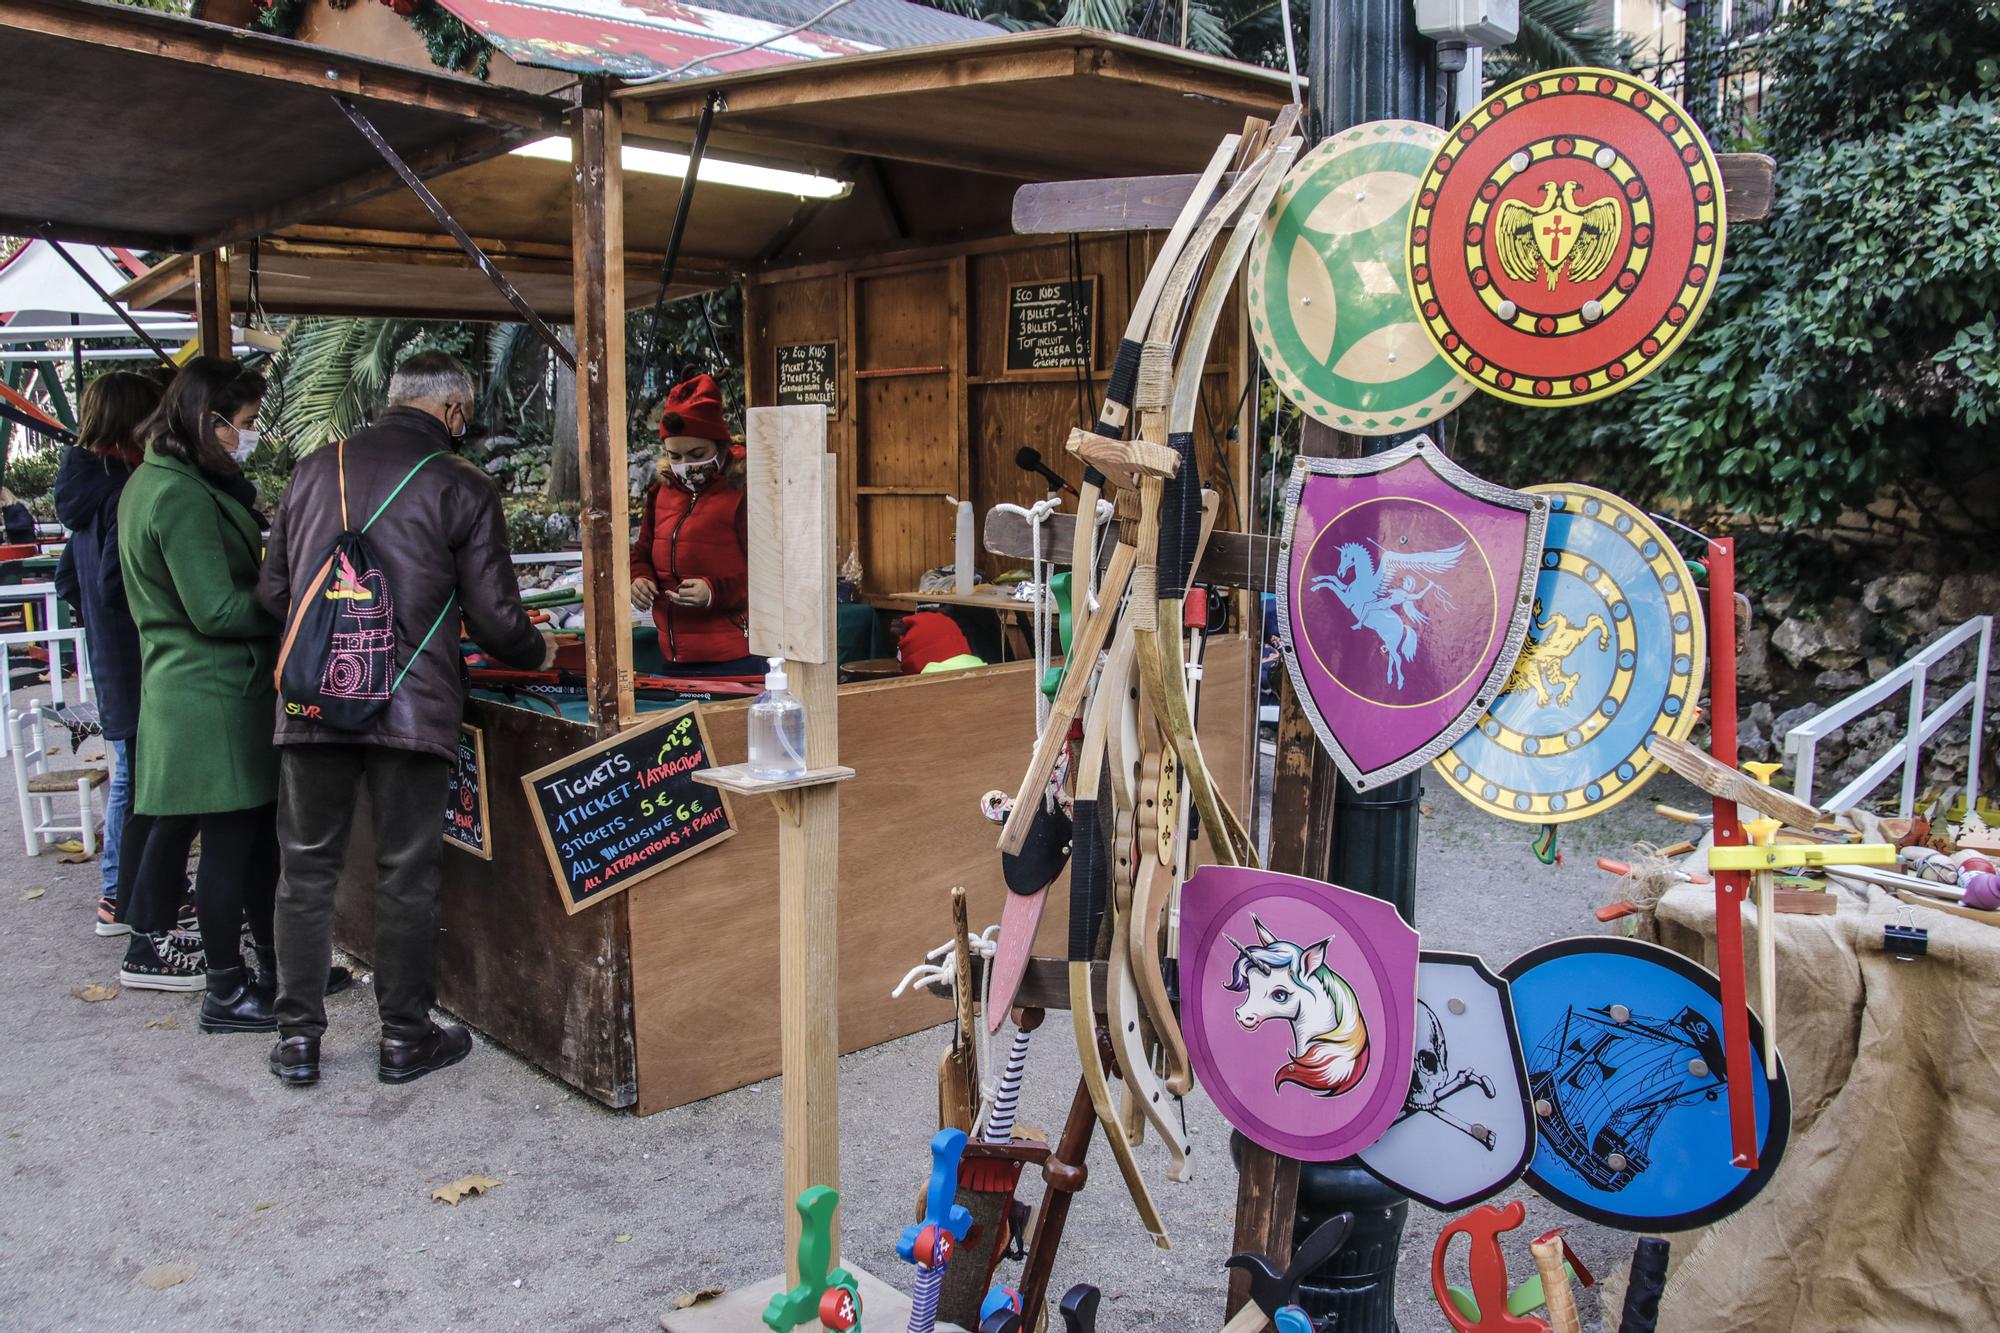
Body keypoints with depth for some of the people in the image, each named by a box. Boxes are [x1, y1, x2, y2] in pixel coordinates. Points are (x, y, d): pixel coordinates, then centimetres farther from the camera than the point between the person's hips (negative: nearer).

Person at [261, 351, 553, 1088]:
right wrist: (537, 653, 15)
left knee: (308, 868, 13)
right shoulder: (462, 486, -4)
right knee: (406, 874, 7)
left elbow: (273, 590, 13)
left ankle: (298, 1036, 20)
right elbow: (493, 617, -5)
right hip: (410, 708, -3)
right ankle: (404, 1038, 18)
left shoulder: (317, 468, 8)